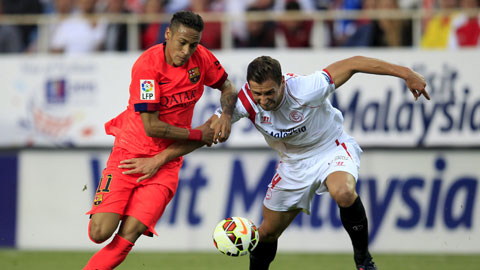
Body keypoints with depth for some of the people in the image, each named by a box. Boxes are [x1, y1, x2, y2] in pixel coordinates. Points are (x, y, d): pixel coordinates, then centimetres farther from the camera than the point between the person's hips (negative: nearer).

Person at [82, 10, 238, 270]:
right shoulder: (147, 65, -20)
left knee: (129, 234, -15)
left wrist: (226, 115, -5)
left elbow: (227, 87, 16)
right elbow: (151, 127, -21)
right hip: (130, 153, -3)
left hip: (166, 162, 3)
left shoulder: (201, 58, -5)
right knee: (101, 232, -13)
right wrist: (198, 134, -12)